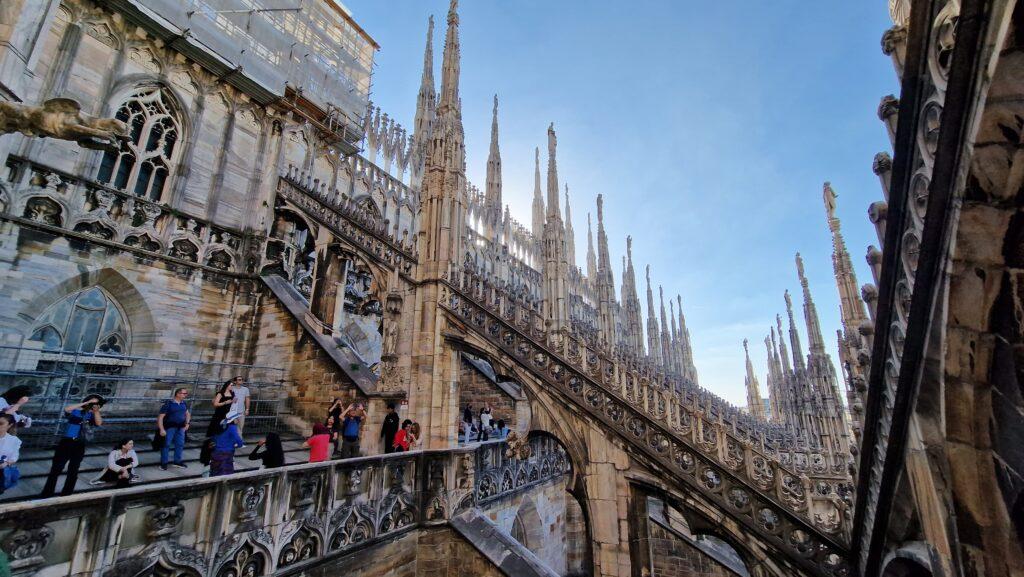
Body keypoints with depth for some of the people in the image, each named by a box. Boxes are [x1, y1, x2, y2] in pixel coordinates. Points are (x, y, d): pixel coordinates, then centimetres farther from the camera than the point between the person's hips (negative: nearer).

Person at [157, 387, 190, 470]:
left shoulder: (184, 403, 6)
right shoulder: (168, 403, -14)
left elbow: (187, 413, 21)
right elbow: (160, 417, -14)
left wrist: (187, 423, 8)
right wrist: (162, 429, -19)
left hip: (180, 427, 6)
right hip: (169, 427, -6)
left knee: (180, 444, 11)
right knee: (166, 444, 2)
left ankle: (177, 461, 24)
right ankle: (163, 463, 16)